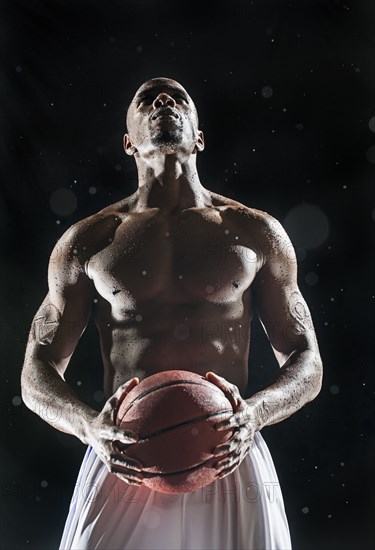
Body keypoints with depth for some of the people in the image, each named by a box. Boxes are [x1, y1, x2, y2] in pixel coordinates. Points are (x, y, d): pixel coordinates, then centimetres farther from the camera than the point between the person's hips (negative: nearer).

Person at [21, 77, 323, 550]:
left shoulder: (255, 233, 6)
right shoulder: (87, 241, 6)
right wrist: (89, 426, -15)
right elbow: (38, 372, 6)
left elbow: (307, 363, 7)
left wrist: (255, 413, -14)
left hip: (229, 461, 1)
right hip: (123, 463, 0)